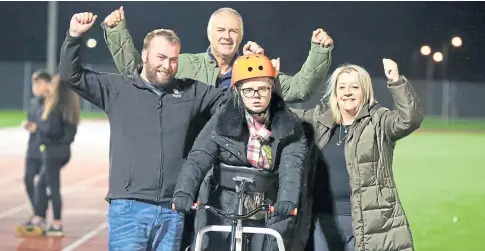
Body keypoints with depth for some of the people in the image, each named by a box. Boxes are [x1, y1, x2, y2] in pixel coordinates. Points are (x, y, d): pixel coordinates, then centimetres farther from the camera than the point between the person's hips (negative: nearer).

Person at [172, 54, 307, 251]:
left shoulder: (289, 127, 1)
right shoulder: (222, 121, -1)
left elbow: (292, 166, -13)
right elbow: (198, 158, -12)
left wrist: (287, 200, -34)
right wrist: (184, 192, -32)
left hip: (270, 217, 1)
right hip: (224, 213, -1)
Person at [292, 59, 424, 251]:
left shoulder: (378, 122, -3)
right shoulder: (320, 120, 11)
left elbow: (410, 118, -19)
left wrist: (396, 81, -29)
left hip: (368, 223, -5)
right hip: (324, 221, 5)